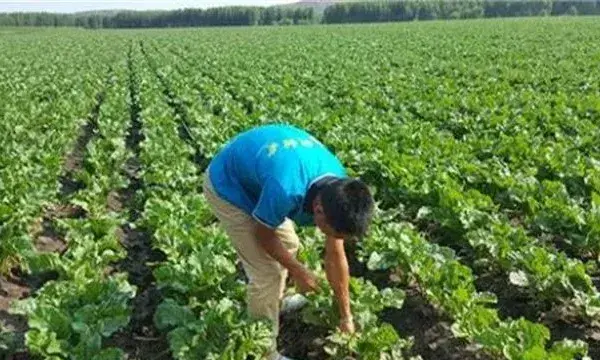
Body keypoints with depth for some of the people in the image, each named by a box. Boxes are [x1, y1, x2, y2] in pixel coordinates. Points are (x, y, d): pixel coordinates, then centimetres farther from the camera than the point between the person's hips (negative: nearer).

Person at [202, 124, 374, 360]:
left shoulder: (336, 186, -17)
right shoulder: (286, 190, -42)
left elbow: (335, 256, -4)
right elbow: (264, 235, -18)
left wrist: (346, 317, 3)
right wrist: (298, 270, -5)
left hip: (253, 172, 7)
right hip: (227, 185, -7)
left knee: (289, 245, 19)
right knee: (267, 272, -7)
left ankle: (275, 304, 47)